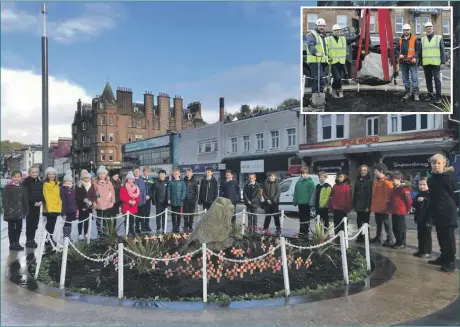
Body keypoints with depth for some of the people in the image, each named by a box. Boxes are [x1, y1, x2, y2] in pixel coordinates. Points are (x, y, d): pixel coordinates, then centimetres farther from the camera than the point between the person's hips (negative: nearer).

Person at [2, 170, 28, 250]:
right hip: (11, 212, -5)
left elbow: (25, 200, 10)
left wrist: (26, 210, 7)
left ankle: (17, 243, 25)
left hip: (20, 212, 5)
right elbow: (4, 200, -10)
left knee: (19, 227, 12)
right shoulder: (8, 187, -7)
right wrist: (7, 209, -17)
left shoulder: (23, 188, 7)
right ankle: (12, 244, 12)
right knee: (11, 228, 4)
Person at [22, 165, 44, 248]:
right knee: (29, 223, -3)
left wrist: (41, 201, -6)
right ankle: (29, 240, 4)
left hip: (37, 205, 5)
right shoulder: (26, 181, -4)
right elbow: (26, 194, -10)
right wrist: (33, 202, -15)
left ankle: (32, 239, 18)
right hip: (29, 205, -5)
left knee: (35, 223, 8)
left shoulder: (40, 182, 11)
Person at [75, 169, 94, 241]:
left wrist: (91, 201, -12)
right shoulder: (78, 186, 0)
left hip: (89, 206, 3)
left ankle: (86, 233, 15)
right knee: (81, 220, 1)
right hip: (81, 206, -3)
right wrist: (84, 199, -19)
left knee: (87, 221, 6)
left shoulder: (92, 185, 9)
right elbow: (76, 196, -7)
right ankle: (80, 234, 7)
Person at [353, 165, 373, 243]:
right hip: (358, 206, 5)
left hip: (366, 206, -5)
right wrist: (354, 204, 7)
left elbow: (370, 194, -9)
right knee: (359, 222, 10)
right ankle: (360, 236, 20)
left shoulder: (370, 181, -4)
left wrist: (368, 206, -15)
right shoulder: (357, 181, 12)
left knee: (365, 222, 3)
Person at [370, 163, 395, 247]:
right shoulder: (375, 181, 11)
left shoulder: (387, 182, -14)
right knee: (378, 224, 18)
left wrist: (386, 205, -17)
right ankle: (378, 238, 29)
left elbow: (389, 195, -17)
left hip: (384, 208, -8)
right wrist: (372, 205, 14)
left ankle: (390, 240, 8)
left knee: (387, 224, 1)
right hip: (376, 207, 8)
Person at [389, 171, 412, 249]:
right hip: (394, 211, 9)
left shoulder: (404, 188, -13)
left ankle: (402, 243, 9)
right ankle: (398, 242, 22)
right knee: (395, 228, 12)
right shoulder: (394, 188, 14)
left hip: (400, 211, -9)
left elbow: (409, 199, -16)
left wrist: (408, 209, -8)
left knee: (401, 228, 0)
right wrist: (391, 208, 17)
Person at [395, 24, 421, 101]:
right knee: (405, 79, 11)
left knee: (414, 78, -7)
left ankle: (416, 93, -3)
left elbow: (418, 49, -3)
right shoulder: (400, 40, 10)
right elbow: (396, 49, 15)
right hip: (403, 62, 4)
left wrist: (415, 57, -17)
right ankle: (408, 92, 21)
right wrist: (399, 55, -5)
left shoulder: (415, 39, -1)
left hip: (412, 62, -4)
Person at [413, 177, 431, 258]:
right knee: (420, 235, 13)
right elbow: (414, 205, 8)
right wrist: (417, 201, -10)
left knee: (427, 236, 0)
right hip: (419, 218, 7)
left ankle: (428, 252, 7)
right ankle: (421, 250, 23)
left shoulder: (430, 195, -11)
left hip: (428, 218, -7)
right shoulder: (418, 195, 12)